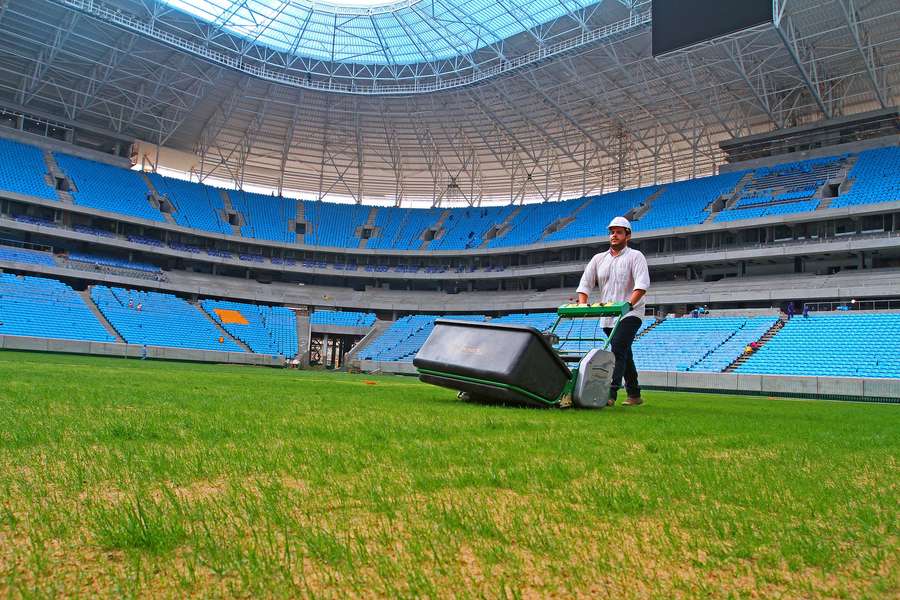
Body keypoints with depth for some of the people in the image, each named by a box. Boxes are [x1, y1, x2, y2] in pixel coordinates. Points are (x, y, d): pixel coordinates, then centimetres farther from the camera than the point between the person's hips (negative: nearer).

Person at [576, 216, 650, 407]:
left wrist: (629, 303, -29)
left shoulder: (635, 256, 1)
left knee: (618, 350, -21)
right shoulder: (598, 259, 15)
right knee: (624, 355, 12)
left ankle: (610, 393, -27)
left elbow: (642, 284, -14)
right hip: (607, 317, 6)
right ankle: (634, 395, 22)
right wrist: (583, 305, -6)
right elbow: (585, 283, 10)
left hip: (630, 314, -6)